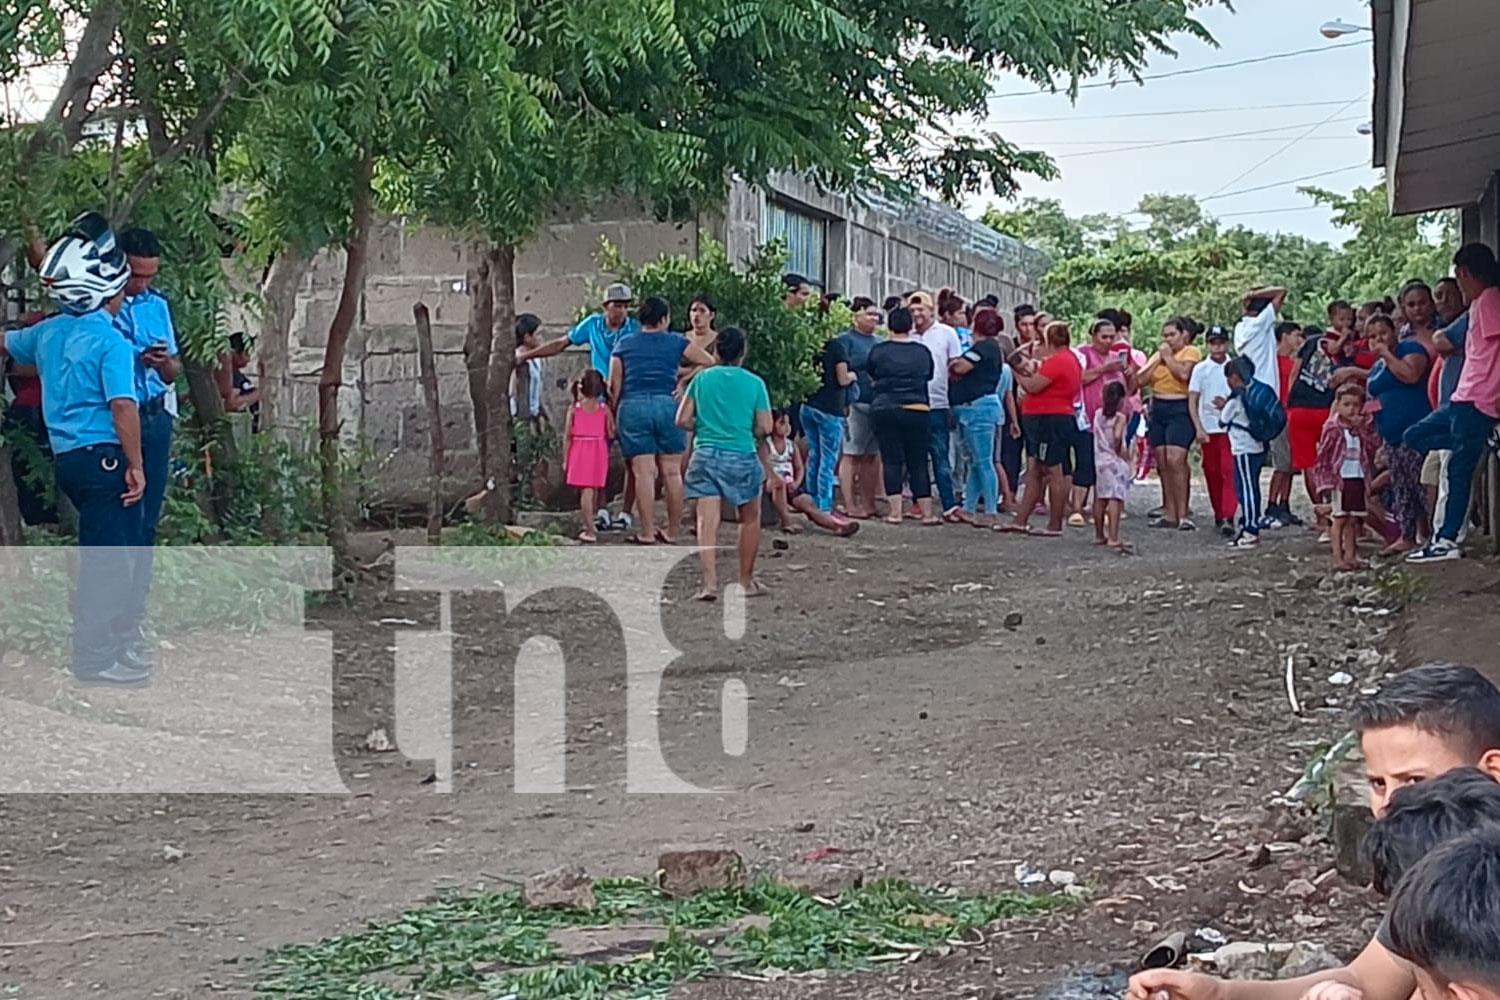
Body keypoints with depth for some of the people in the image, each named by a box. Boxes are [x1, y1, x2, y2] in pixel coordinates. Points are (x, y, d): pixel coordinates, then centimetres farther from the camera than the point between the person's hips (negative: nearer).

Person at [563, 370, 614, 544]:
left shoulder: (574, 409, -3)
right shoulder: (605, 410, -2)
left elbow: (567, 436, -3)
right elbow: (611, 434, -3)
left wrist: (565, 459, 3)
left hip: (579, 451, -1)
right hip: (599, 452, 1)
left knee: (585, 491, -2)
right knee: (594, 490, 15)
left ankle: (590, 530, -9)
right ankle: (589, 525, 28)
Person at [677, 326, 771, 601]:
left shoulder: (702, 378, 3)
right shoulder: (754, 383, -1)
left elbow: (682, 420, 2)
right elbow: (765, 428, -3)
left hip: (706, 456, 1)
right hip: (742, 457, -1)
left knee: (707, 521, -5)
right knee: (750, 519, 18)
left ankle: (710, 582, -19)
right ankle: (746, 581, 22)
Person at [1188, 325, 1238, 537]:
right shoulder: (1201, 369, 4)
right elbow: (1192, 401, 3)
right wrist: (1198, 428, -6)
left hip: (1230, 428, -2)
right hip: (1208, 428, 2)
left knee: (1229, 472, -11)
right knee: (1212, 474, 8)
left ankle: (1228, 518, -18)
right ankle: (1219, 514, 21)